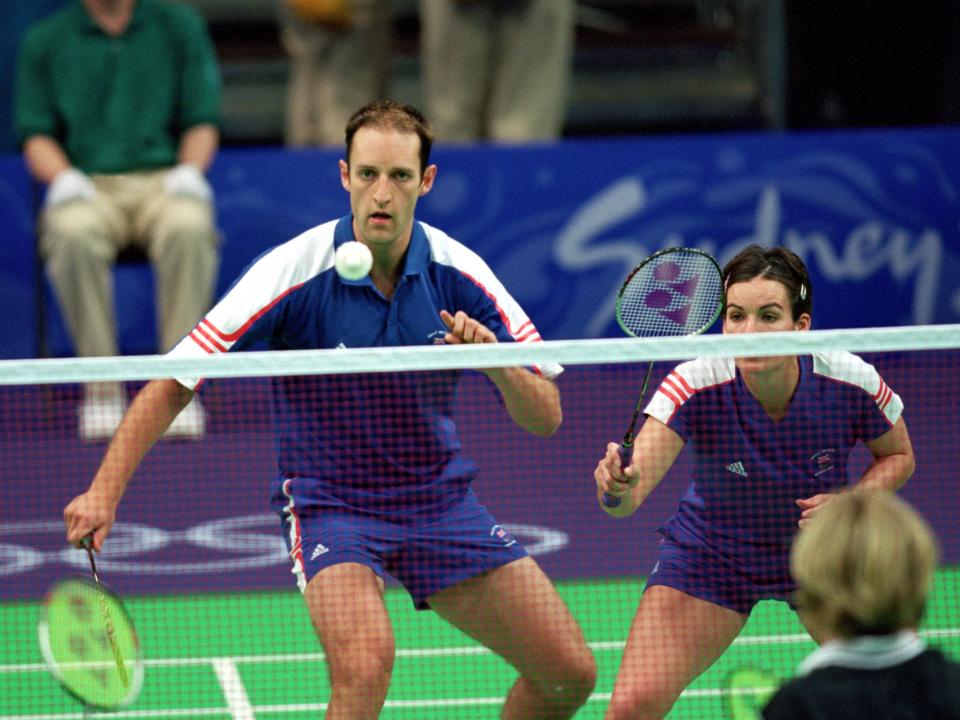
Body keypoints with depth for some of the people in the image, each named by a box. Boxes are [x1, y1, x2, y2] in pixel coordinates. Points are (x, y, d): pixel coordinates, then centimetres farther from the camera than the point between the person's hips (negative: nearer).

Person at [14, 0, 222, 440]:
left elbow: (202, 121, 9)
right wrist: (63, 175, -10)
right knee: (73, 235, -37)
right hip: (87, 185, 0)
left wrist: (189, 170, -10)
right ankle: (101, 388, -28)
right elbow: (35, 134, 10)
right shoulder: (43, 42, 12)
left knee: (189, 229, -36)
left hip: (163, 179, 0)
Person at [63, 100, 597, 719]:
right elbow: (174, 384, -14)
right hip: (328, 500, -4)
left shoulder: (459, 275, -8)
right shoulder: (294, 274, -18)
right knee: (365, 661, -32)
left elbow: (545, 417, -5)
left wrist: (497, 364, -27)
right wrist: (105, 490, -24)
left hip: (439, 499, 4)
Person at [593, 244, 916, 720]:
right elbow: (629, 495, -39)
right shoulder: (696, 386, -30)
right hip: (710, 556, -1)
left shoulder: (852, 383, -24)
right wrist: (618, 487, -63)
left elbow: (897, 456, -2)